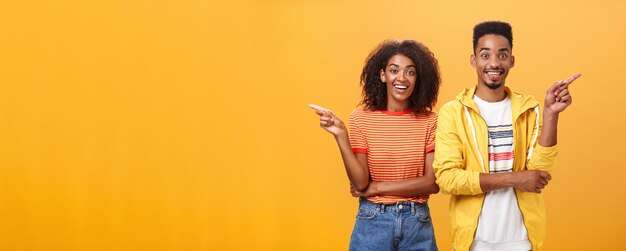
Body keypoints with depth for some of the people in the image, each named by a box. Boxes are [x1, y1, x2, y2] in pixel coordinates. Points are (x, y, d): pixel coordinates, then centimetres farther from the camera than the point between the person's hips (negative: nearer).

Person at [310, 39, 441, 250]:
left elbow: (433, 182, -9)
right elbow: (360, 182, -10)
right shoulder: (362, 118, -5)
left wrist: (377, 188, -11)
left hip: (417, 222, 1)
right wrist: (340, 136, -21)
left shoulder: (430, 121, -3)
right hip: (373, 221, -1)